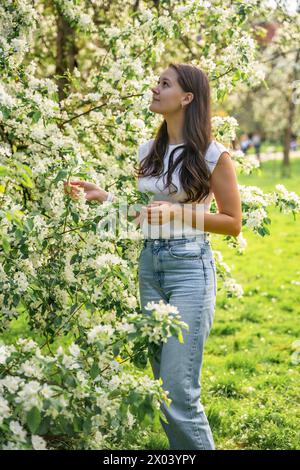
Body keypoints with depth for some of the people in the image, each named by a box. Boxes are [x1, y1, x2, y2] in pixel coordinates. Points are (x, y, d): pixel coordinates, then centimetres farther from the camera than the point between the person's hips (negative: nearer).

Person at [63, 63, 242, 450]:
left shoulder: (213, 155, -8)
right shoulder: (148, 151, 10)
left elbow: (233, 223, -4)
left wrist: (178, 212, -16)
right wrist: (103, 196, 3)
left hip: (190, 268, -6)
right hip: (149, 265, 6)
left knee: (179, 389, -9)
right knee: (162, 384, 10)